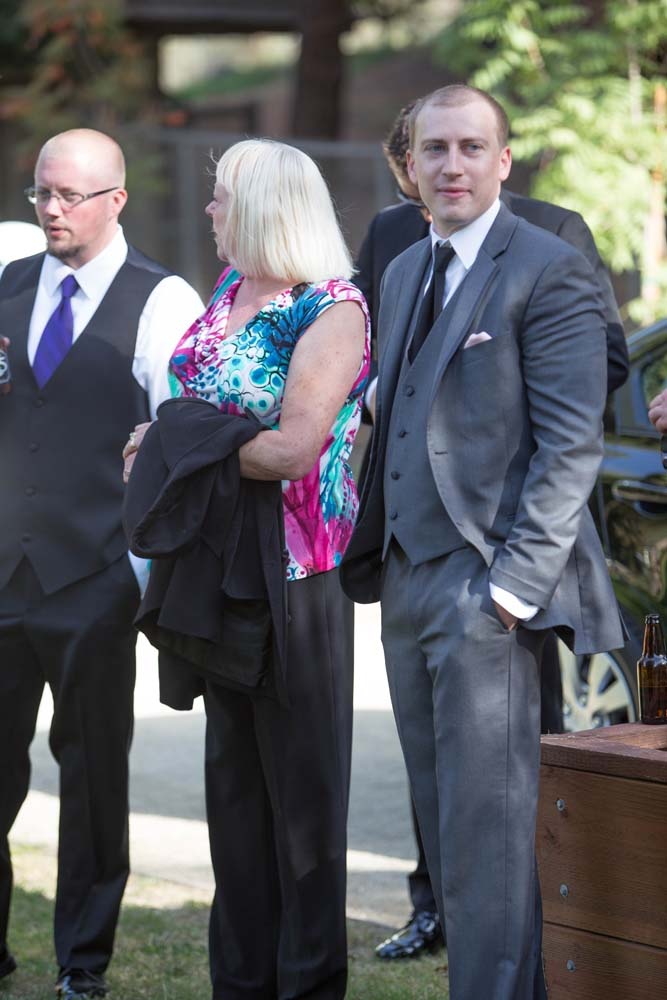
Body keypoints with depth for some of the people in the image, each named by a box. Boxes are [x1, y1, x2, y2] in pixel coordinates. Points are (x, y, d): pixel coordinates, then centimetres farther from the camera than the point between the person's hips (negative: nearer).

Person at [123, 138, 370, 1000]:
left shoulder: (331, 310, -14)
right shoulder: (230, 289, 11)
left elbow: (294, 448, -21)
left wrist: (181, 445, -13)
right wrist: (160, 440, -4)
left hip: (294, 569, -8)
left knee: (300, 777, 1)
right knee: (233, 771, 14)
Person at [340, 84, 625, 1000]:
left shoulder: (548, 270, -7)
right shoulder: (404, 272, 17)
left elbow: (571, 445, -13)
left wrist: (515, 582, -18)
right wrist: (374, 557, 12)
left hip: (485, 588, -8)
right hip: (408, 580, 8)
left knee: (487, 828, -7)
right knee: (445, 821, 11)